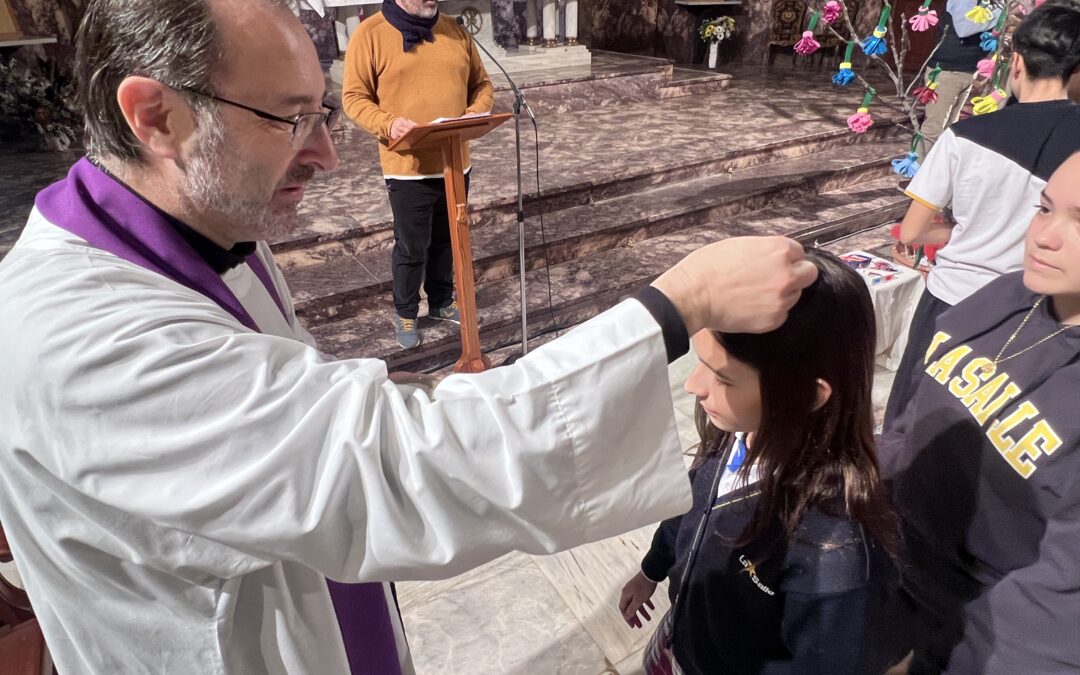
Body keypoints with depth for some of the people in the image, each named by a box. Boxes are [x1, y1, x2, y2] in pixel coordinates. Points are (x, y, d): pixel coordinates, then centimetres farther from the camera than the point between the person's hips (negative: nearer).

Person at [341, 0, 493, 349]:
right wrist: (388, 124, -24)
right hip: (408, 167, -4)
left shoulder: (455, 31, 8)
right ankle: (405, 313, 25)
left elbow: (482, 84, 14)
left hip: (455, 161, 5)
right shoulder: (370, 34, -5)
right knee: (411, 247, 5)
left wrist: (476, 113, -8)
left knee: (447, 239, 17)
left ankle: (442, 301, 36)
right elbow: (354, 97, -6)